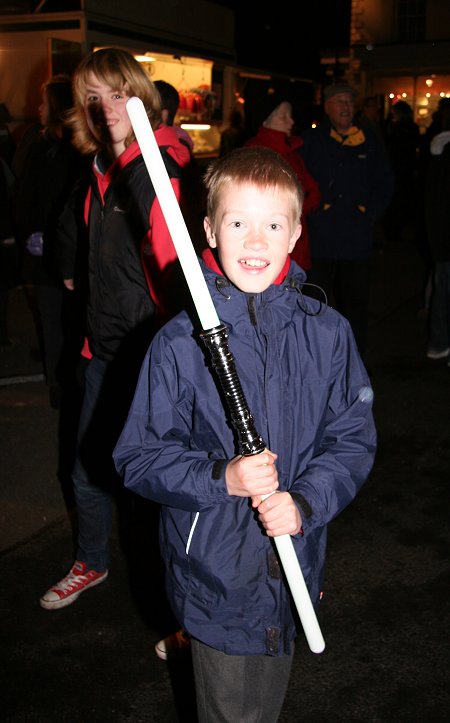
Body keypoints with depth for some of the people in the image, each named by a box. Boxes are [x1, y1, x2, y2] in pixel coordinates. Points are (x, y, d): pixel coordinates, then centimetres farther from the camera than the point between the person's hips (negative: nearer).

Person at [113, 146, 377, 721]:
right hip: (214, 574, -2)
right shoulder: (180, 343, -14)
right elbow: (140, 458, -9)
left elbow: (354, 440, -2)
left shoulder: (327, 334, -7)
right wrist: (222, 479, -24)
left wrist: (304, 503, -18)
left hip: (294, 565, 3)